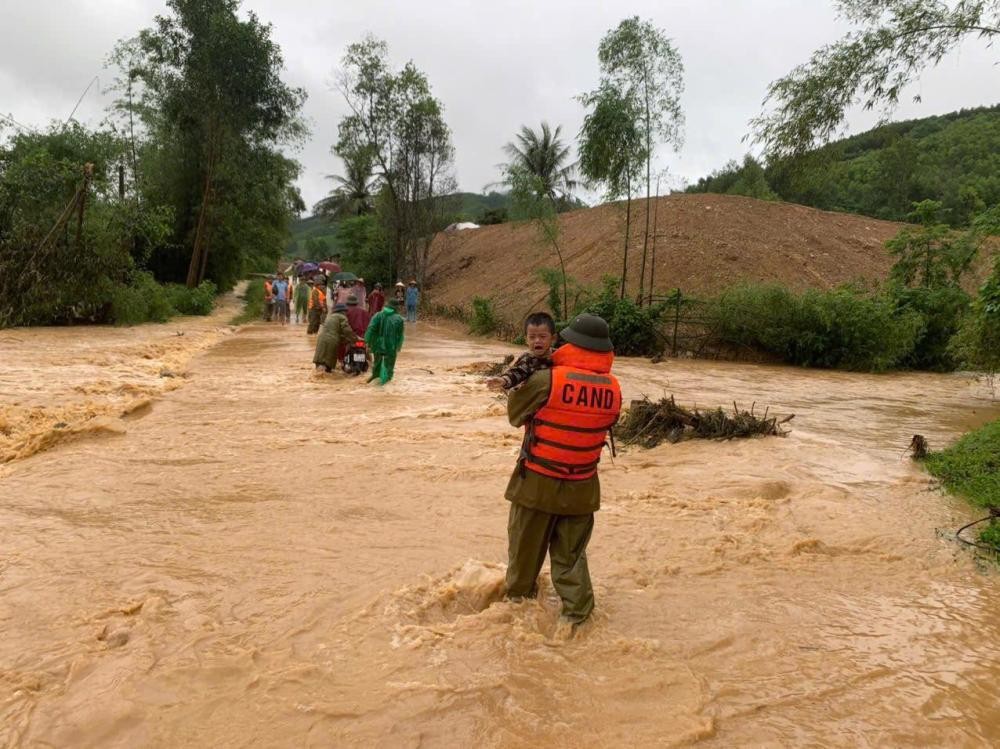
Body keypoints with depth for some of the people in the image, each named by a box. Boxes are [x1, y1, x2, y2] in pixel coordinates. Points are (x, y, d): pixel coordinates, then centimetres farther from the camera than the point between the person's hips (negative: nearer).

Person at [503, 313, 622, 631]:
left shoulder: (547, 380, -19)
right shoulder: (613, 389, -6)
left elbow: (515, 412, -4)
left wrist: (517, 384, 14)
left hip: (538, 483, -3)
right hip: (582, 487, 3)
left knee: (526, 547, 17)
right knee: (571, 554, 17)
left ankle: (519, 600, 35)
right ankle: (576, 613, 14)